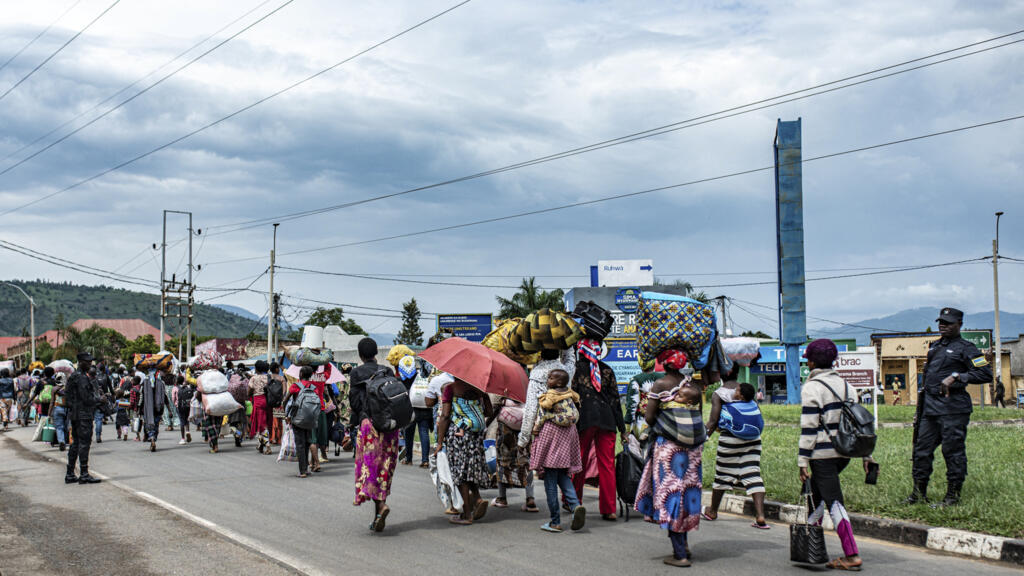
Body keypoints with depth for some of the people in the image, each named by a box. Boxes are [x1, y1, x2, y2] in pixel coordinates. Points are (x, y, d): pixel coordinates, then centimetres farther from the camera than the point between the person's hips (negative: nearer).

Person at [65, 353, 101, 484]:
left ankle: (70, 474, 16)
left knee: (76, 443, 13)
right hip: (83, 415, -10)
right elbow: (86, 398, -20)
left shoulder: (74, 376, 16)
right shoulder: (81, 377, -15)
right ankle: (84, 475, -9)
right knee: (84, 443, -8)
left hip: (75, 414, 10)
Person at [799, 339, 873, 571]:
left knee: (834, 501, -6)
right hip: (845, 450, 8)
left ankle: (852, 555, -10)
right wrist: (866, 454, 17)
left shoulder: (811, 388, -9)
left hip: (823, 453, -8)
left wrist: (803, 460, -11)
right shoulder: (846, 385, 12)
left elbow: (809, 427, -13)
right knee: (816, 490, 25)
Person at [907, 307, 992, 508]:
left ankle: (953, 496, 5)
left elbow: (986, 374, -13)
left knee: (953, 452, -2)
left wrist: (956, 376, -20)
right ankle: (919, 493, 16)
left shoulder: (965, 348, -5)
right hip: (929, 407, 7)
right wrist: (923, 390, 20)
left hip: (952, 409, -7)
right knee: (922, 450, 8)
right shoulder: (935, 346, 18)